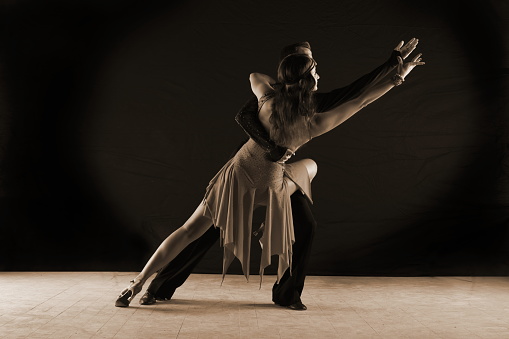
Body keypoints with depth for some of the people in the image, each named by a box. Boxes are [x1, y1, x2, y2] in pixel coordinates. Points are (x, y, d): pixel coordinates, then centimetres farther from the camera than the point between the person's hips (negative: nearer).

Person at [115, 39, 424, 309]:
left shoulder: (268, 99, -13)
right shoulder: (313, 123, -20)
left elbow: (255, 75, 11)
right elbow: (361, 100, -15)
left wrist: (283, 85, 17)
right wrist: (399, 75, -8)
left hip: (237, 173, 2)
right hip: (269, 187, -2)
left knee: (190, 230, 10)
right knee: (310, 166, 27)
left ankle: (138, 284, 11)